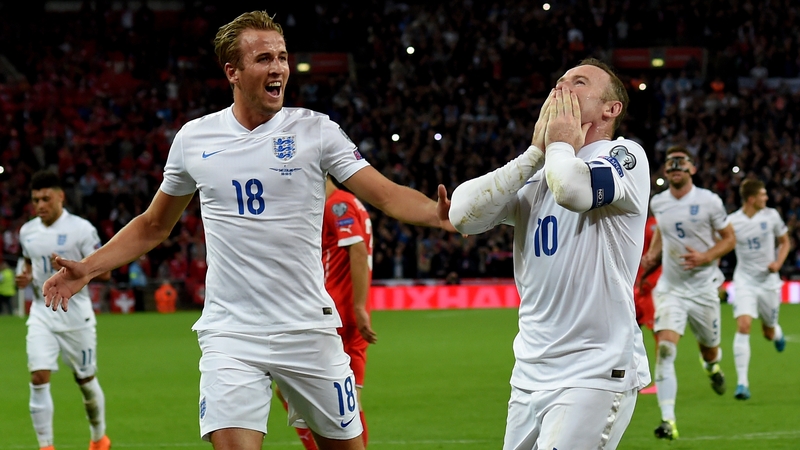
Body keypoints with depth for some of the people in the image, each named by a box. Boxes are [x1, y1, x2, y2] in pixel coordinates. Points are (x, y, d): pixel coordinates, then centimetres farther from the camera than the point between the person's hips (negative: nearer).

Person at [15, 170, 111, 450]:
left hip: (75, 314, -3)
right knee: (38, 379, -12)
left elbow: (104, 271, -9)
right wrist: (26, 276, 2)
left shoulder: (81, 229, -10)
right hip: (41, 314, 3)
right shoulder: (27, 231, 6)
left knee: (85, 380, 9)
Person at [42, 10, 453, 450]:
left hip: (308, 329, 0)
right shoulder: (193, 138, 5)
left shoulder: (315, 130, -1)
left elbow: (388, 195, -8)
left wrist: (437, 214, -29)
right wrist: (86, 269, 8)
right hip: (230, 334, 0)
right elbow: (153, 225, 18)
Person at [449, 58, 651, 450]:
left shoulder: (625, 156, -3)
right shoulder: (536, 174, 16)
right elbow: (462, 214, 0)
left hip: (596, 373, -7)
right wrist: (535, 152, 0)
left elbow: (572, 189, -26)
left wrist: (560, 144, -4)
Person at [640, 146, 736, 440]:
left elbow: (729, 239, -1)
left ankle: (712, 366, 56)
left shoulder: (709, 201, -8)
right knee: (665, 349, -18)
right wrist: (653, 254, 5)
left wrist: (704, 257, -17)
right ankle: (668, 421, -22)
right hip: (670, 288, 1)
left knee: (709, 349, 14)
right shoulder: (657, 203, 3)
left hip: (703, 287, -1)